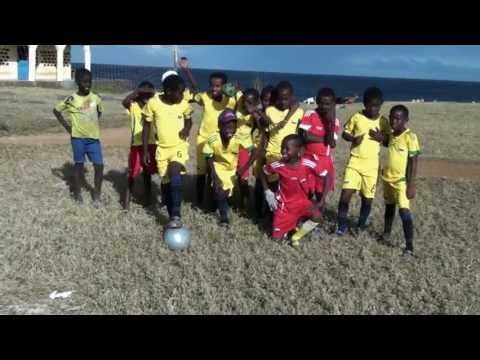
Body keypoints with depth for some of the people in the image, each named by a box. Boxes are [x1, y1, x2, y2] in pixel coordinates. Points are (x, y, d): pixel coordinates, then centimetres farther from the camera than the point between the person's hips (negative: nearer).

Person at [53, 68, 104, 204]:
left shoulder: (96, 98, 2)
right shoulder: (71, 100, -7)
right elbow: (56, 110, 4)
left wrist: (92, 124, 10)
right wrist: (66, 125, -1)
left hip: (94, 137, 3)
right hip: (78, 138, -3)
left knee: (99, 165, -2)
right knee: (79, 164, 6)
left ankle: (97, 192, 14)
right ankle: (77, 192, 20)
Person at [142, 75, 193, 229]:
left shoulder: (184, 104, -8)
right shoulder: (153, 103, -12)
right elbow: (147, 126, -1)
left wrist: (187, 129, -11)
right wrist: (145, 150, -1)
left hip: (179, 145, -1)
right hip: (162, 148, 2)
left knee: (174, 172, -27)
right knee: (166, 182, 7)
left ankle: (176, 216, -25)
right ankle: (173, 217, 22)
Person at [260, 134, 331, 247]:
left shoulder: (309, 165, -20)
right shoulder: (278, 165, -17)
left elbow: (326, 176, -8)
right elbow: (263, 173, 3)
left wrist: (322, 200, -12)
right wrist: (267, 192, -3)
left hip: (303, 202, 0)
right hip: (284, 205, 1)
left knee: (317, 217, -31)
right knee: (276, 237, -4)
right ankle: (290, 224, 29)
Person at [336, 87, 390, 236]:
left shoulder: (383, 121, 1)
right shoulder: (356, 117, -2)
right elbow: (345, 133, 6)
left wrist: (381, 137, -14)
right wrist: (353, 138, -15)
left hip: (372, 164, 1)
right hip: (355, 161, -1)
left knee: (367, 198, 8)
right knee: (346, 193, -11)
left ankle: (361, 225, 28)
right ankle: (341, 225, 4)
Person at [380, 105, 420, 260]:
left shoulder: (410, 137, -14)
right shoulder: (391, 135, 7)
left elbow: (413, 161, -15)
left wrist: (411, 184, -18)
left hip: (402, 180, -7)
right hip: (388, 178, 7)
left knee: (404, 211, -13)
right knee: (389, 207, 22)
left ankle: (409, 248, -11)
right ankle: (387, 234, 42)